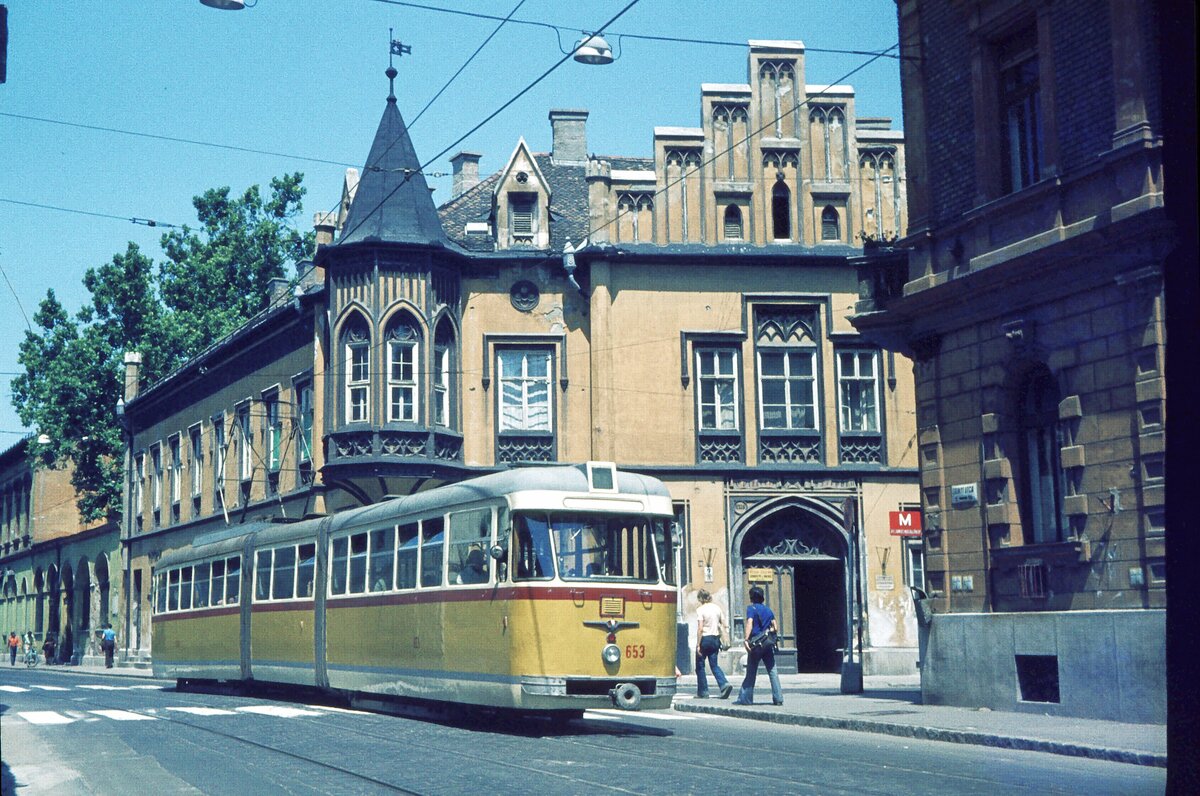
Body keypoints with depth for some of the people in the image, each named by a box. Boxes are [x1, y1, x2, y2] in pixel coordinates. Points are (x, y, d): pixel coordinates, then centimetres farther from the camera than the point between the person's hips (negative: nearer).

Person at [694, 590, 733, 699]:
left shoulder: (700, 610, -10)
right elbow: (723, 625, 7)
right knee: (714, 665, 10)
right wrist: (724, 640, 14)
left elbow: (700, 629, -15)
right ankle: (724, 684, -13)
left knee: (700, 665, 7)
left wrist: (698, 644, -13)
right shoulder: (717, 608, 7)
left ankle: (703, 691, 9)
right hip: (715, 638, 5)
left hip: (705, 638, -5)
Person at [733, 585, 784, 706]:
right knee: (772, 671, 3)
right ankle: (778, 698, -1)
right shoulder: (768, 610, 13)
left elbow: (749, 623, -17)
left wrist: (746, 639, -24)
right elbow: (775, 628, 10)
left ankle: (745, 698, 5)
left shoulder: (751, 608, -2)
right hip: (768, 644, 4)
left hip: (756, 644, -4)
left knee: (751, 672, 2)